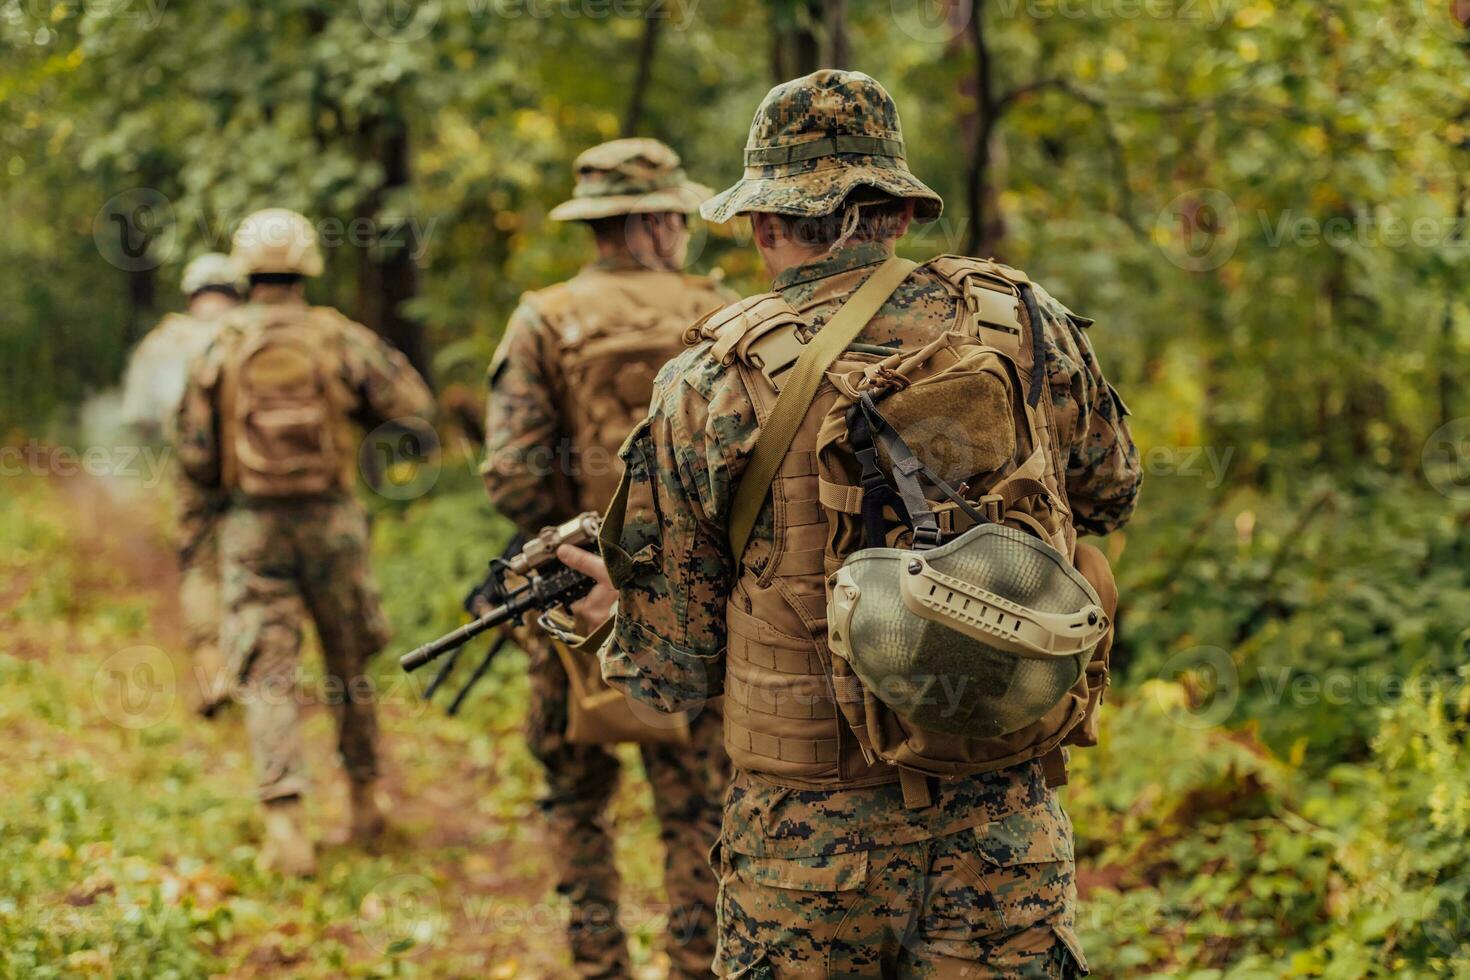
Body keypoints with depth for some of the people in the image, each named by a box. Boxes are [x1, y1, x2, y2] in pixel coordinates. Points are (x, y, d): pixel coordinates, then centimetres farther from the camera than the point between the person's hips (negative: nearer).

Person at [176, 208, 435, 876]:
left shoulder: (218, 352, -2)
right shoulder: (342, 338, -4)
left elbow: (195, 463, 0)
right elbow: (413, 410, -1)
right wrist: (385, 359, 15)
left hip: (252, 526, -1)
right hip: (332, 521, 1)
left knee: (266, 676, 0)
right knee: (349, 667, 17)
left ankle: (286, 823, -13)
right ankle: (364, 802, 29)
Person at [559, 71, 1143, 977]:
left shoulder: (708, 389, -5)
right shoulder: (1024, 327, 0)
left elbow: (674, 671, 1)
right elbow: (1110, 493, 20)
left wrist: (621, 610, 23)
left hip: (808, 846, -1)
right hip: (1008, 834, 2)